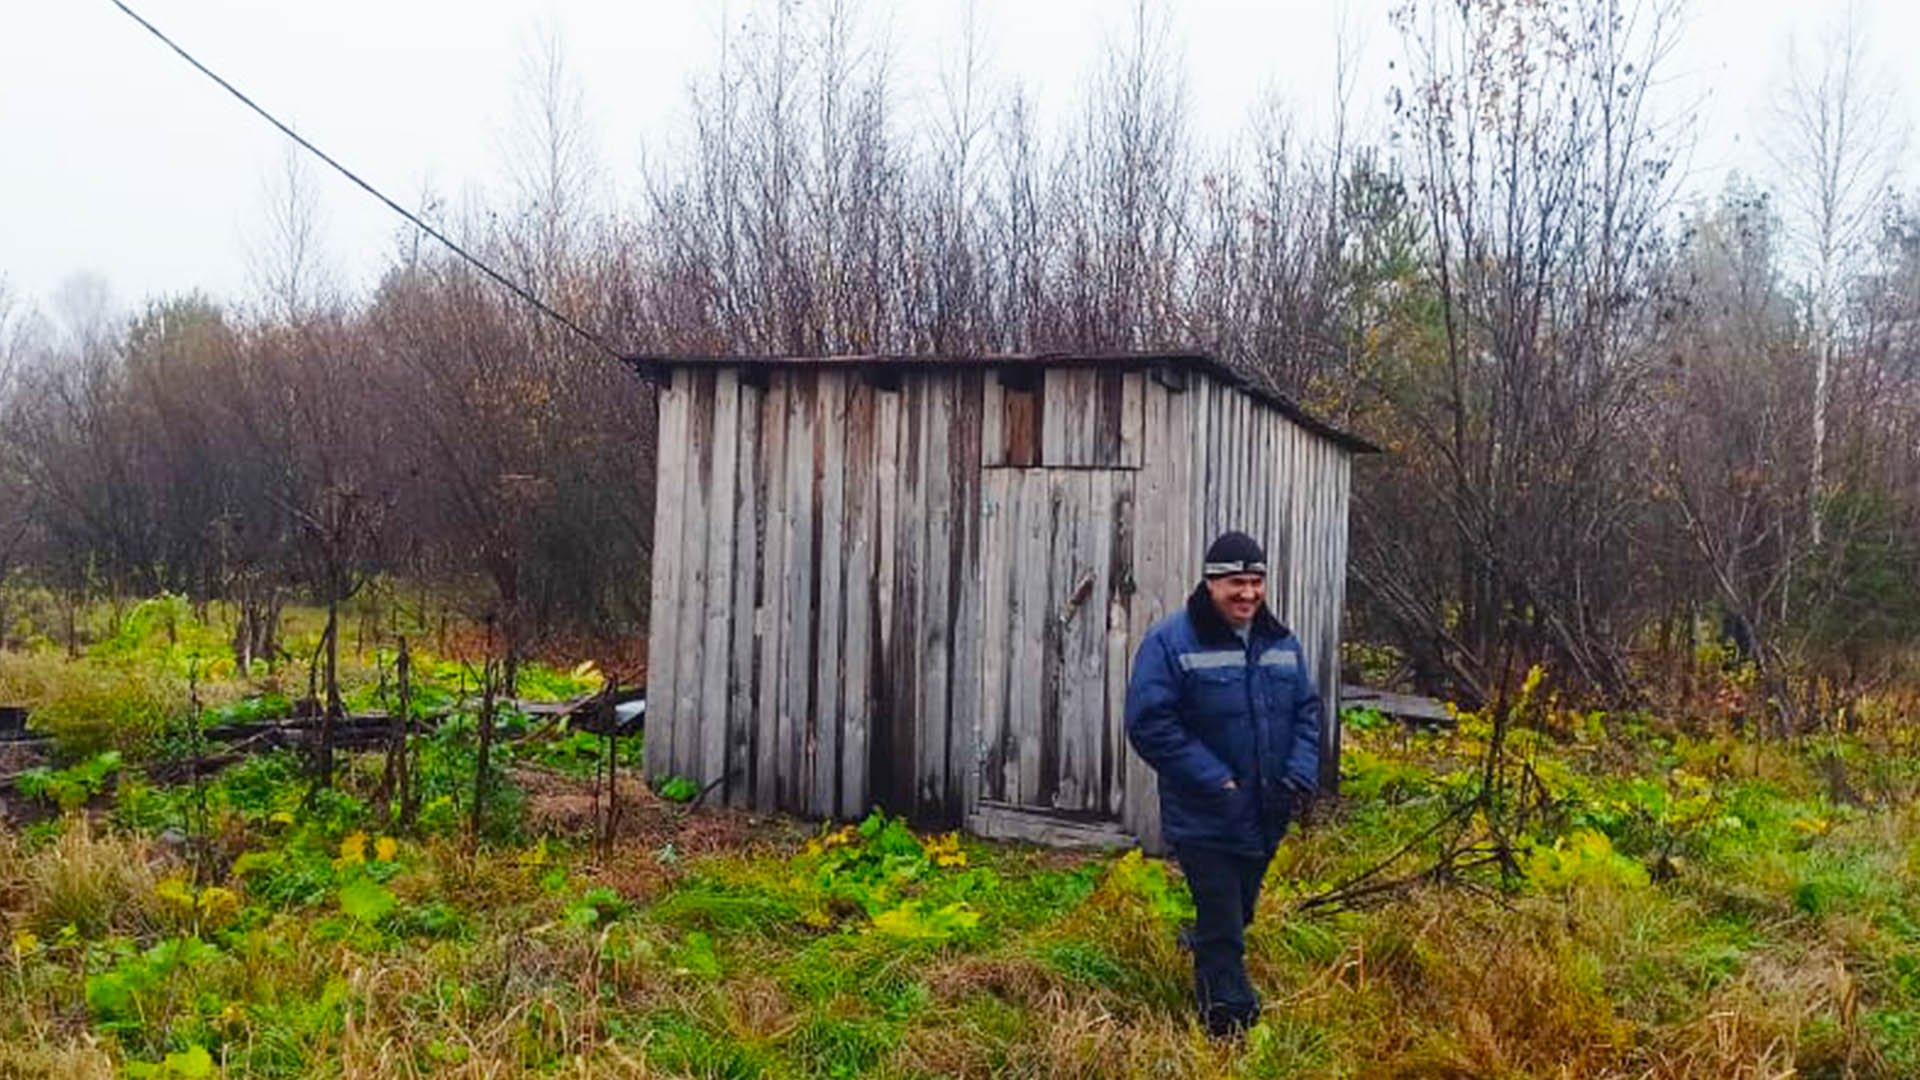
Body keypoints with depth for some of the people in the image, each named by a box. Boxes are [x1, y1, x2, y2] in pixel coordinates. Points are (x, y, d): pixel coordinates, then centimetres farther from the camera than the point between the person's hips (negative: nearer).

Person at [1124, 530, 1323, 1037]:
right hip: (1204, 820, -6)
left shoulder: (1281, 642, 6)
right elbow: (1150, 725, -19)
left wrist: (1301, 772, -4)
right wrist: (1215, 781, -22)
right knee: (1223, 933, -2)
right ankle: (1231, 1031, 11)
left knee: (1237, 915, 22)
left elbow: (1307, 710, 13)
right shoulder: (1170, 642, -15)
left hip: (1266, 817, 6)